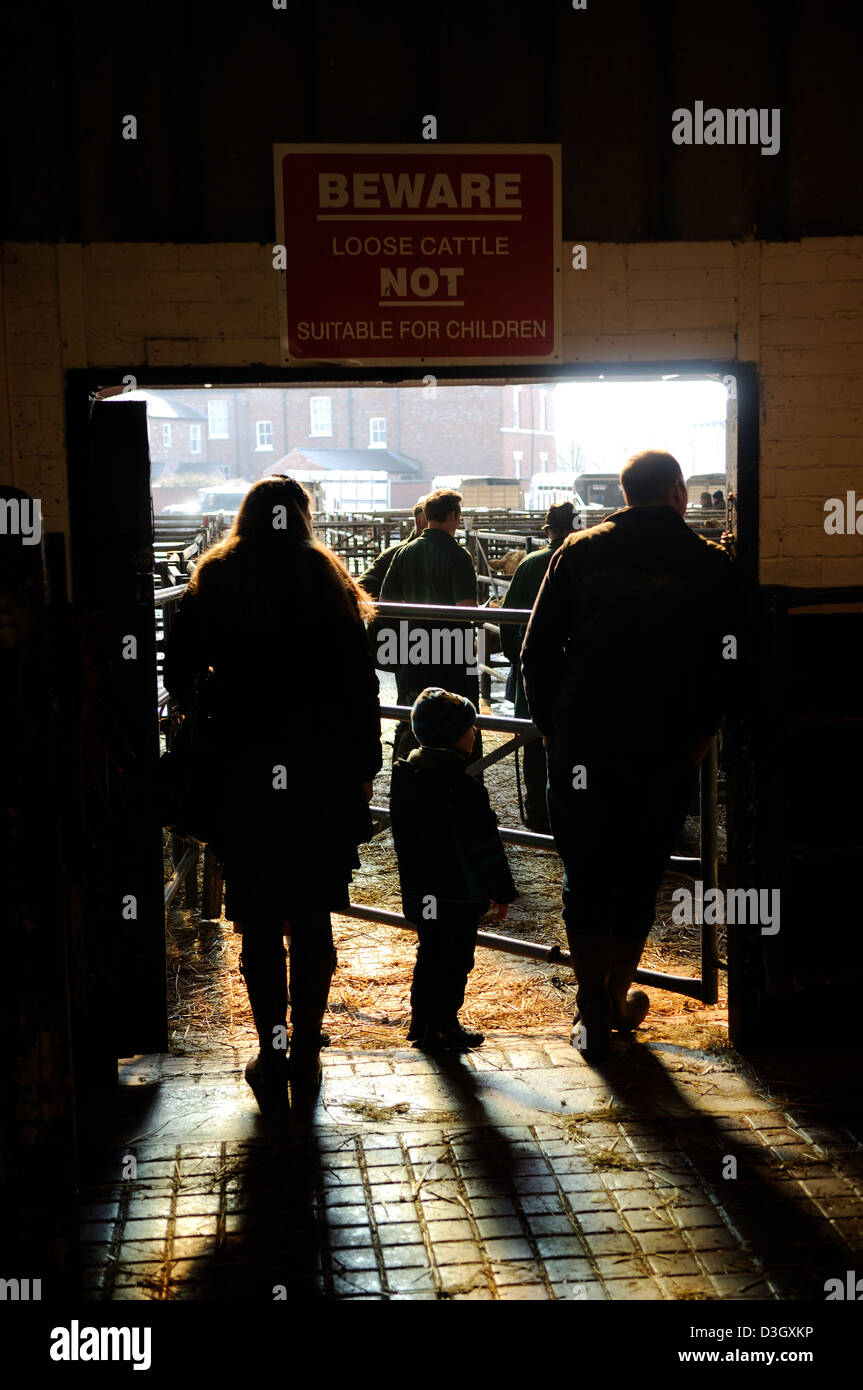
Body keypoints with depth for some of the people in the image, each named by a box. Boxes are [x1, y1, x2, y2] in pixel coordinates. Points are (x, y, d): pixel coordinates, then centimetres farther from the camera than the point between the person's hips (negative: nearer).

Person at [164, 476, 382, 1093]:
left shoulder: (212, 584, -1)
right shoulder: (330, 581, -1)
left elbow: (180, 678, 2)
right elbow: (361, 685, -2)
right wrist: (364, 768, 5)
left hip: (243, 782, 0)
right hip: (323, 781, 1)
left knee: (260, 926, 9)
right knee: (313, 923, 11)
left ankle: (272, 1054, 15)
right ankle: (307, 1054, 17)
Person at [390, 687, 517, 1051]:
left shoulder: (404, 776, 2)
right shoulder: (462, 787, -22)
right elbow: (485, 844, -18)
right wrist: (502, 891, -8)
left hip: (418, 890, 8)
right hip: (458, 894, -8)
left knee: (429, 954, 20)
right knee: (455, 960, 5)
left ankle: (421, 1022, 28)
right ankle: (442, 1028, 13)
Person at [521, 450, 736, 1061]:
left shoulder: (580, 552, 3)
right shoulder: (711, 565, 1)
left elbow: (538, 650, 1)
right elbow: (728, 663, 2)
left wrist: (552, 726, 11)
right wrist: (701, 731, 14)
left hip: (581, 745, 0)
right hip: (665, 752, 0)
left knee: (584, 879, 10)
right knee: (639, 877, 15)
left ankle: (593, 1015, 11)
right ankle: (617, 998, 29)